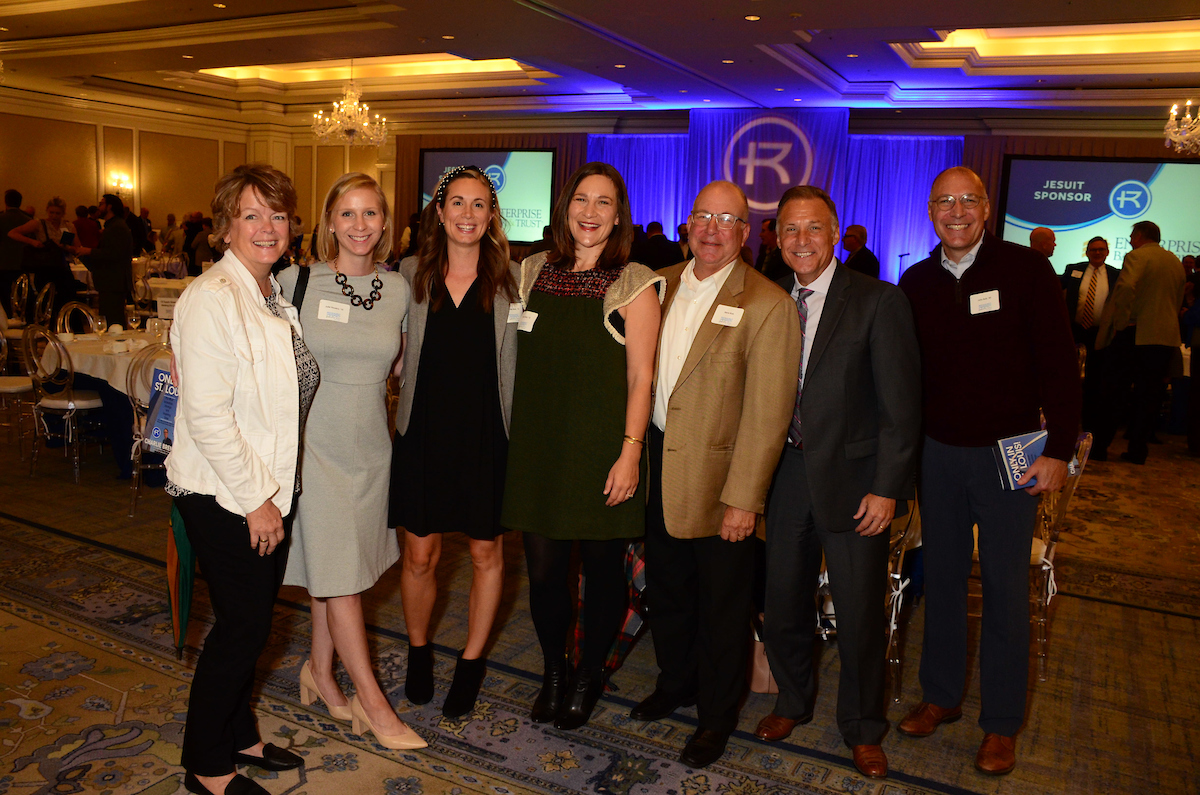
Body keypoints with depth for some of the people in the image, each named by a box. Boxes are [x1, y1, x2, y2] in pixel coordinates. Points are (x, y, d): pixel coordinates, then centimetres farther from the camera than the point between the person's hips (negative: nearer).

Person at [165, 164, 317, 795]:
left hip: (265, 491, 8)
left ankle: (238, 737, 37)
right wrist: (256, 499, -18)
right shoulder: (210, 298, -17)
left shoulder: (274, 294, 10)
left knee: (250, 624, 18)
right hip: (223, 497, -8)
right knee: (241, 627, 3)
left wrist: (271, 492, 13)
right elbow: (206, 415, -22)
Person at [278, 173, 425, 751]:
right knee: (339, 575, -1)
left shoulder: (398, 289, 3)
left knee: (340, 570, 13)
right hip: (314, 443, -3)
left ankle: (319, 671, 34)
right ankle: (371, 699, 12)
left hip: (369, 446, 4)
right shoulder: (296, 282, -6)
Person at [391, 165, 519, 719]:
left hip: (488, 435, -1)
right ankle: (419, 653, 35)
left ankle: (471, 664, 29)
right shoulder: (410, 274, 4)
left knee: (487, 553, 9)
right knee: (419, 554, 8)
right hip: (424, 433, 1)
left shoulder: (512, 279, 0)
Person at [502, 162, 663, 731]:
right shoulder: (534, 271, 9)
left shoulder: (634, 283, -3)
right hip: (539, 444, 3)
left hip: (603, 449, -3)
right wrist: (515, 436, 9)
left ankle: (589, 675, 31)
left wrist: (630, 451, -13)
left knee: (602, 566, 8)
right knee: (542, 566, 6)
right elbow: (520, 361, 14)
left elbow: (641, 376, -6)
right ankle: (553, 672, 31)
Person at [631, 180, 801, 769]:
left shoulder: (767, 304, -13)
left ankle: (716, 716, 32)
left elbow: (767, 412, -16)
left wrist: (743, 497, -18)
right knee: (664, 589, 20)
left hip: (717, 478, -5)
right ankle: (675, 682, 45)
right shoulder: (660, 286, 6)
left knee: (720, 604, 11)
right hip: (657, 464, 5)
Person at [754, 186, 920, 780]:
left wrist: (887, 488, -13)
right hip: (785, 474, 4)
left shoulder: (879, 302, -8)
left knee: (860, 613, 8)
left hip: (852, 480, -3)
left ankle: (862, 729, 32)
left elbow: (901, 407, -9)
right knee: (783, 602, 15)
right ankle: (792, 701, 41)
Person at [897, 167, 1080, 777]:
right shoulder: (915, 282, 4)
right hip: (937, 452, 3)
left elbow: (1058, 364, -7)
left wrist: (1058, 451, -11)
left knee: (1005, 586, 5)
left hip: (1009, 453, -3)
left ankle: (1001, 722, 21)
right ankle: (941, 694, 30)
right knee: (942, 576, 13)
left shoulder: (1026, 270, -7)